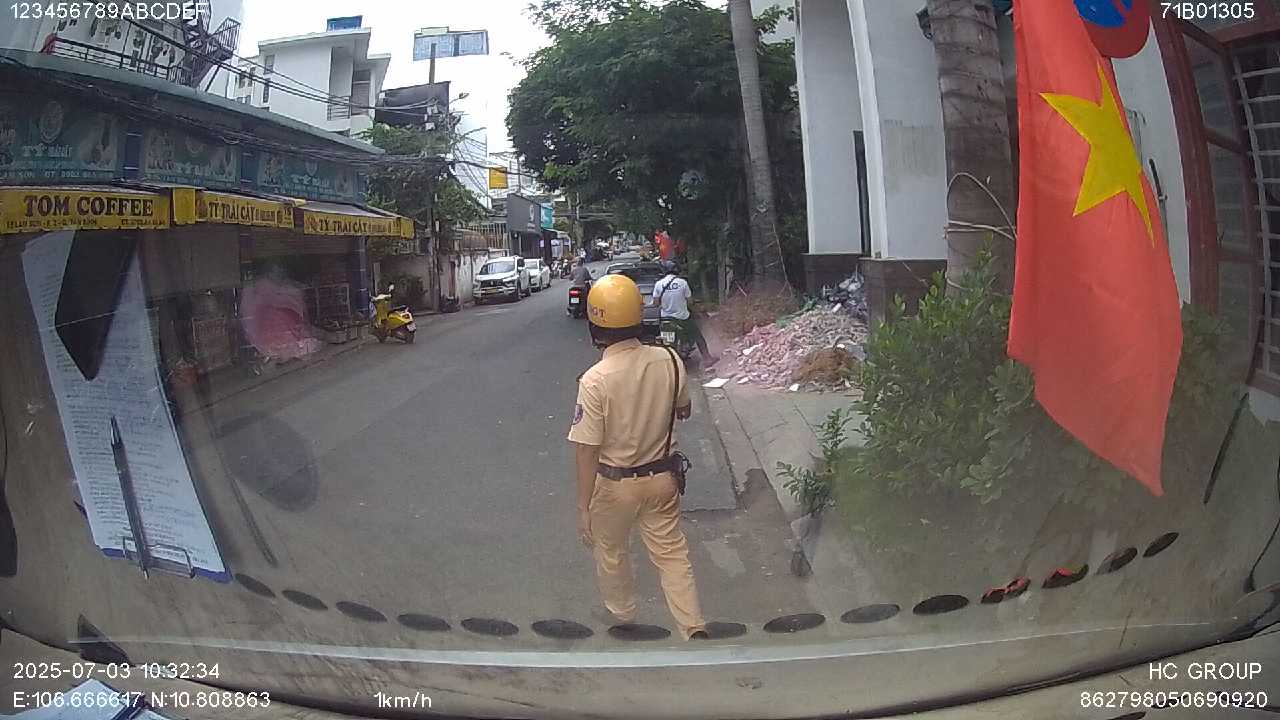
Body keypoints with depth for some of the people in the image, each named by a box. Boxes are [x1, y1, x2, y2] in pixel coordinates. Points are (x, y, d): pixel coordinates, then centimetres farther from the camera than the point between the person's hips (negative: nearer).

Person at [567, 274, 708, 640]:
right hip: (661, 477, 3)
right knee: (671, 552, 17)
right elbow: (684, 410, 7)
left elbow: (587, 450, -21)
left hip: (614, 483, -3)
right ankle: (694, 626, 17)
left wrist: (583, 507, -13)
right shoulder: (670, 361, -12)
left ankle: (622, 612, 43)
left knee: (611, 554, 22)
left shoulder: (595, 380, -25)